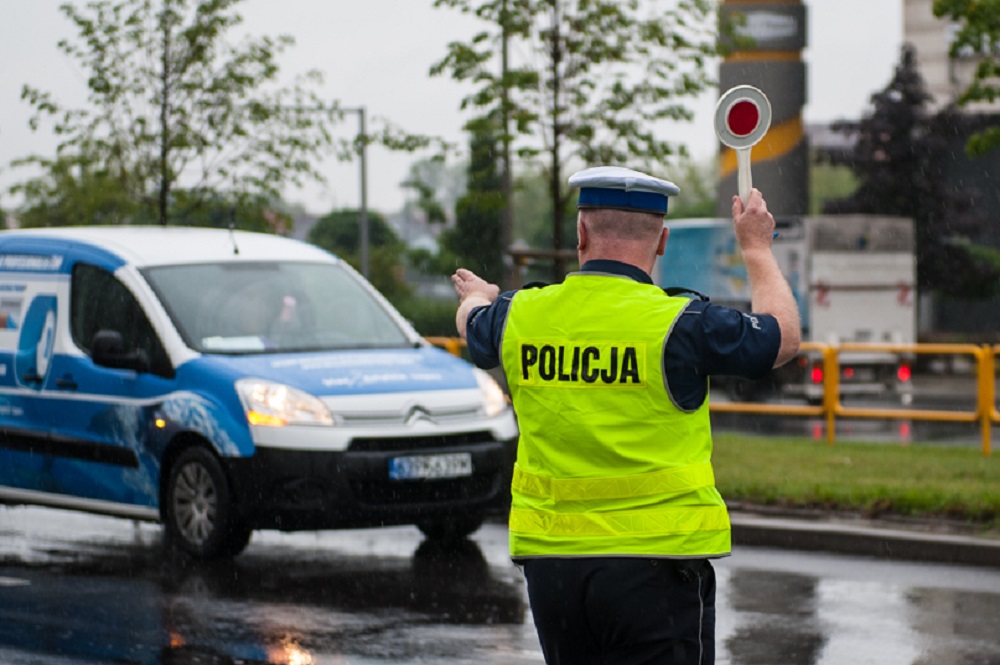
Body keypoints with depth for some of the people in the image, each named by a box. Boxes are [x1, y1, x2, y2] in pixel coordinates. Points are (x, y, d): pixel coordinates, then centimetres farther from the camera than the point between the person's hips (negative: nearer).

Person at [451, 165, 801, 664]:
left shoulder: (520, 316, 2)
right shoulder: (677, 324, -11)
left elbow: (472, 325, 28)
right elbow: (783, 338, 6)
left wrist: (477, 296, 53)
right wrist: (756, 248, 21)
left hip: (548, 560, 5)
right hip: (655, 563, -5)